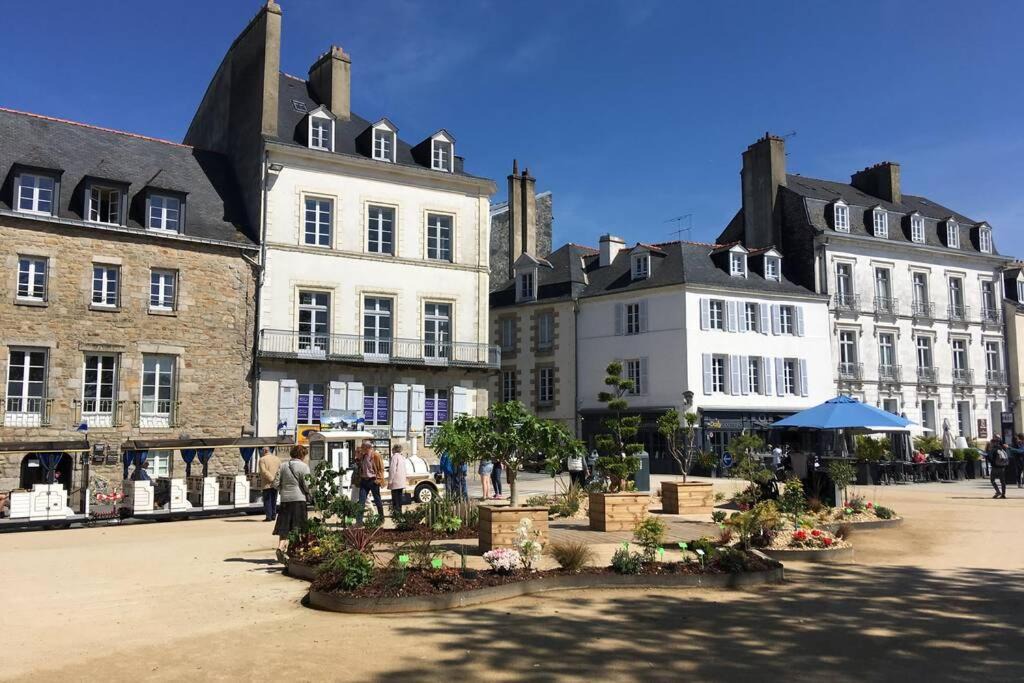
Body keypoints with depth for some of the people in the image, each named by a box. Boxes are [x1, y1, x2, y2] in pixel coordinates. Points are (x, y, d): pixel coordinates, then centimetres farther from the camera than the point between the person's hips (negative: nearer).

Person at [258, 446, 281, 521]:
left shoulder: (262, 459, -4)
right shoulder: (277, 459, 10)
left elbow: (263, 471, -16)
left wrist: (271, 478, -14)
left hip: (267, 484, -5)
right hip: (275, 484, 5)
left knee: (267, 500, -1)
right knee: (274, 500, 13)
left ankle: (268, 516, -5)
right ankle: (273, 516, 15)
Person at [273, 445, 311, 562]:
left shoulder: (283, 466, 8)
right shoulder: (303, 466, -6)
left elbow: (276, 484, 5)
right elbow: (306, 484, -11)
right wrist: (309, 495, 7)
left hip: (285, 499, 4)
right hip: (299, 499, -4)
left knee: (284, 526, 7)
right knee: (297, 527, 5)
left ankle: (280, 547, -10)